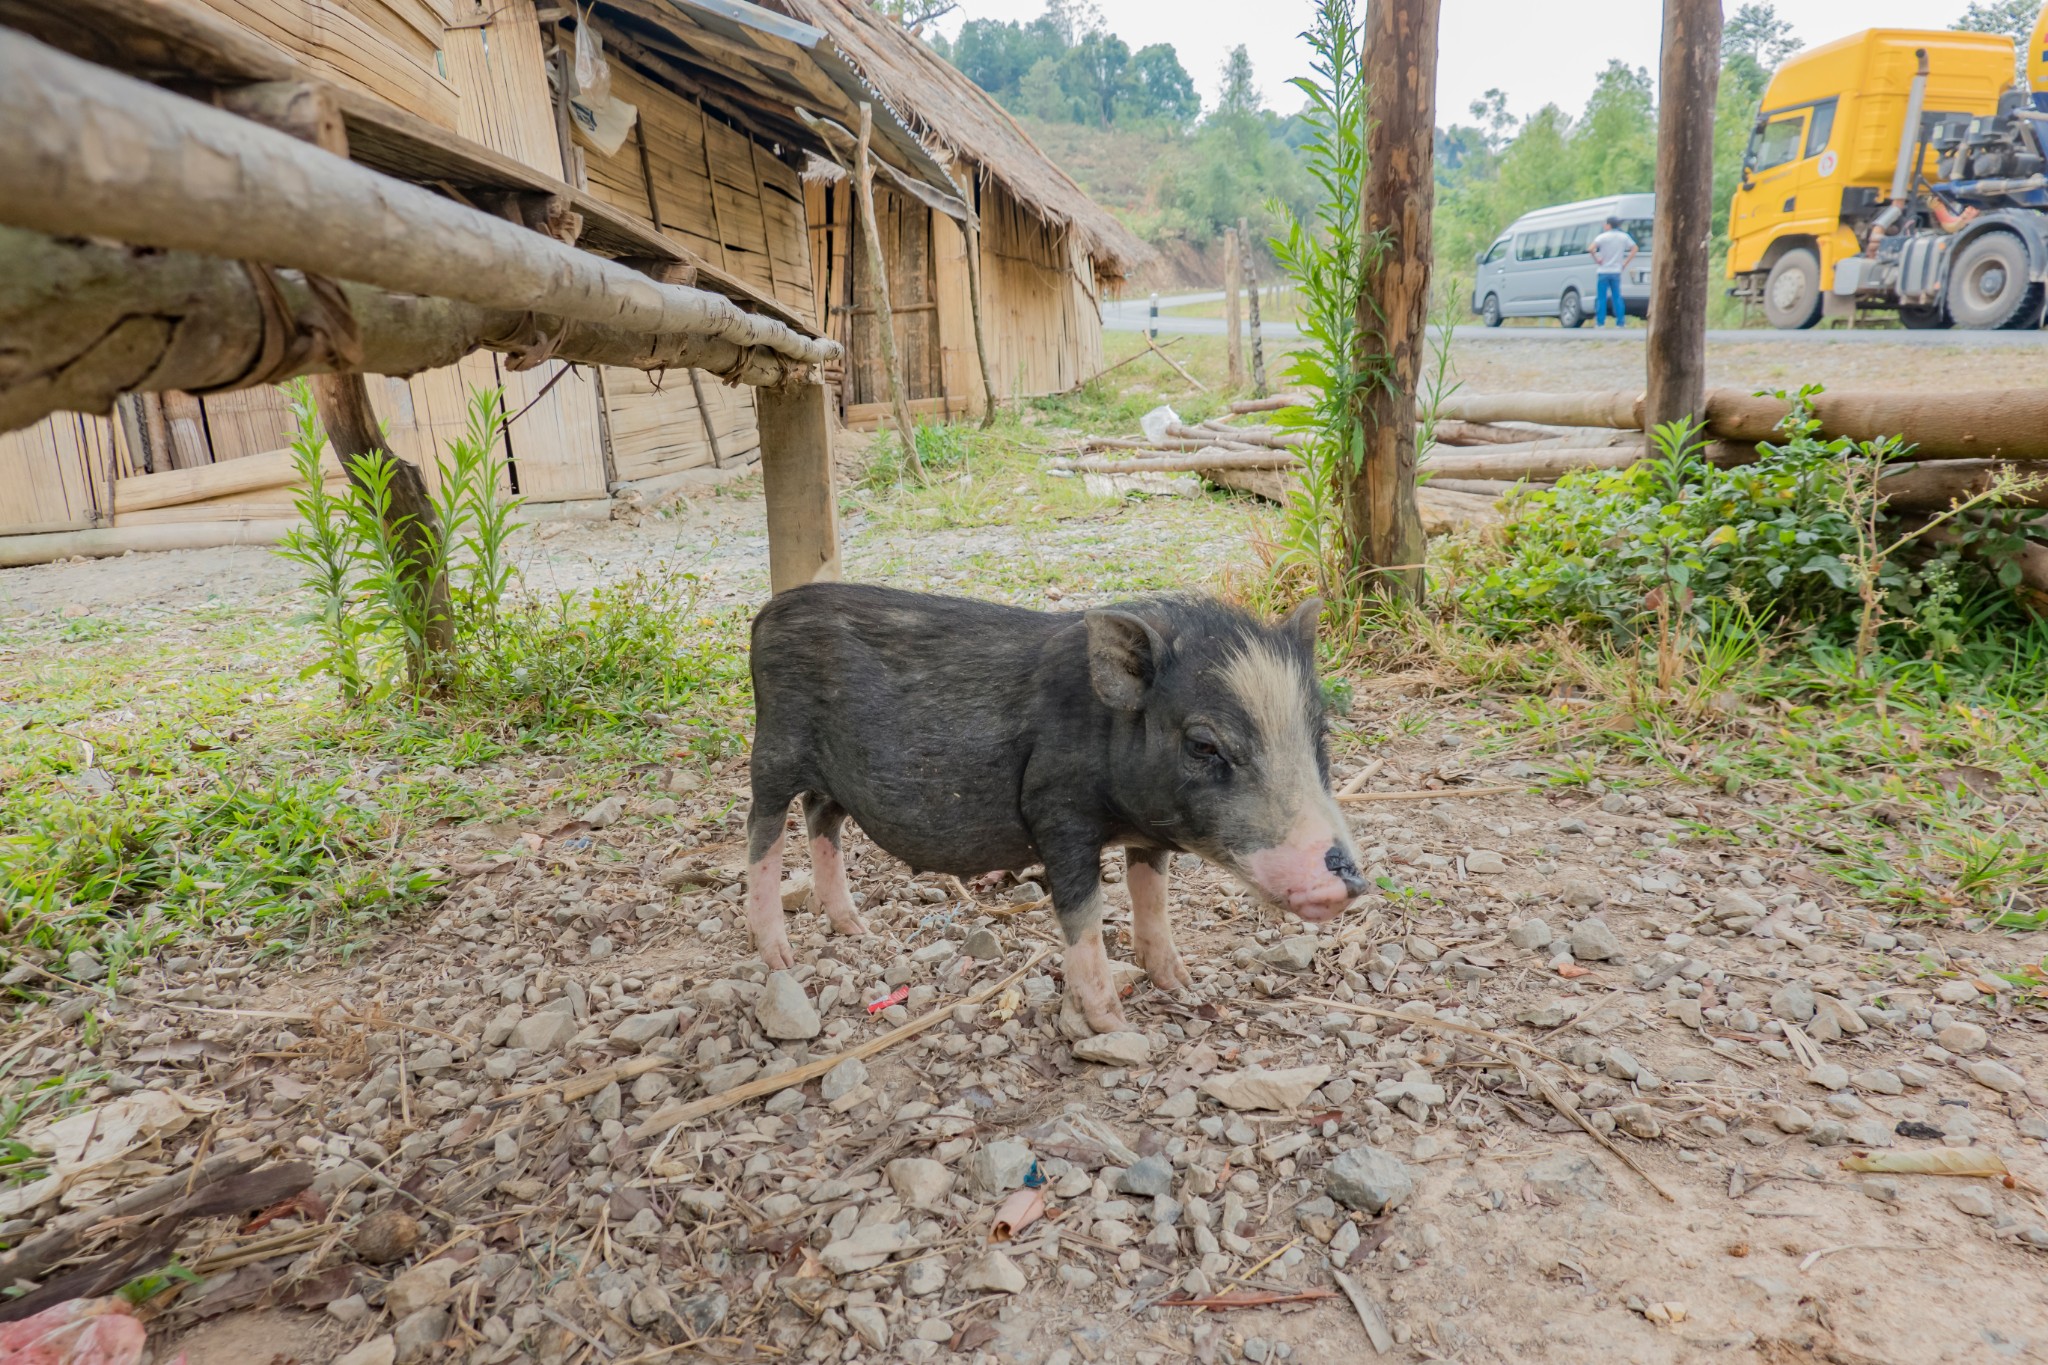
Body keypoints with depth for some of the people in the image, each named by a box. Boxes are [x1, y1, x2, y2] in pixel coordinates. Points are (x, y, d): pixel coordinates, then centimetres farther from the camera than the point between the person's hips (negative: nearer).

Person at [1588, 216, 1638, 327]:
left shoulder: (1603, 236, -7)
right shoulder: (1624, 236, 6)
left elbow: (1591, 249, -21)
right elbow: (1635, 248, 8)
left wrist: (1596, 260, -8)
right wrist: (1625, 262, 8)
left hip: (1603, 271, -4)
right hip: (1616, 271, 4)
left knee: (1601, 297, 1)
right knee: (1617, 297, 8)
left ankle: (1600, 322, -2)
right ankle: (1620, 322, 5)